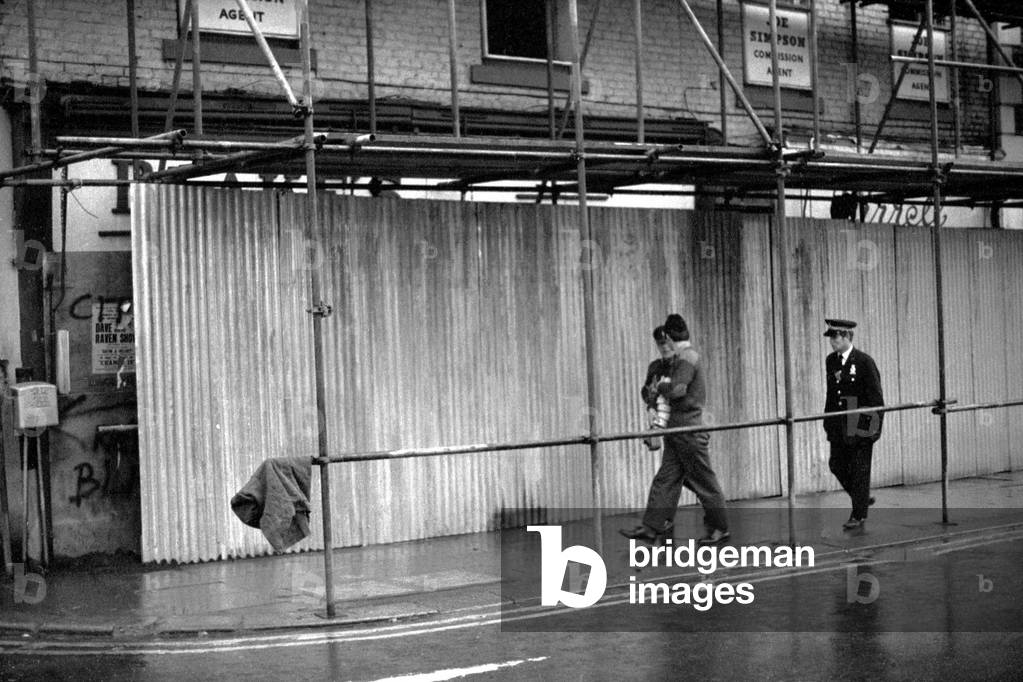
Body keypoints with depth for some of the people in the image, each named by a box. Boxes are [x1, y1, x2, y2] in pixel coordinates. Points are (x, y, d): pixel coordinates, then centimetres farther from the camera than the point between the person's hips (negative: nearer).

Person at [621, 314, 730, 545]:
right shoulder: (682, 357, 16)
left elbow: (677, 390, -26)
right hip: (677, 428, 10)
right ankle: (653, 527, 4)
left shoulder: (687, 357, -15)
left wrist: (662, 385, -8)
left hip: (689, 428, -10)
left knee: (703, 480, 0)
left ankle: (719, 528, 10)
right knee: (666, 478, 5)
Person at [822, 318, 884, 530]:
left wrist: (875, 424, -14)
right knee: (837, 465, 6)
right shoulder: (830, 361, 8)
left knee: (860, 470, 0)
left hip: (860, 425, -6)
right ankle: (862, 498, 27)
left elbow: (875, 395, -10)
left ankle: (859, 515, 7)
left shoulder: (864, 361, -11)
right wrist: (827, 420, 13)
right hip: (838, 425, 6)